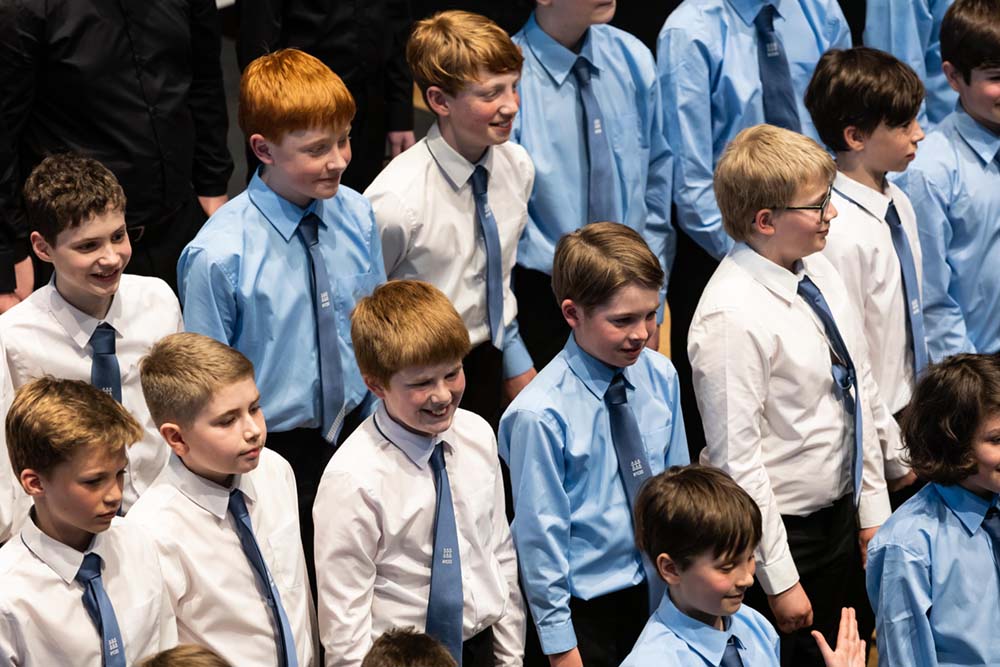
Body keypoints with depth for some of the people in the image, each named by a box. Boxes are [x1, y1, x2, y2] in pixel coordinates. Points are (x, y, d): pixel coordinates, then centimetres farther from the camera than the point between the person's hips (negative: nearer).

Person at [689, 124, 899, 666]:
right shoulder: (732, 318, -25)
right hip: (780, 530, -8)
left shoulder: (820, 271, -1)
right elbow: (738, 462, -22)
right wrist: (779, 579, -18)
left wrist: (873, 509, 10)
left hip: (842, 515, 8)